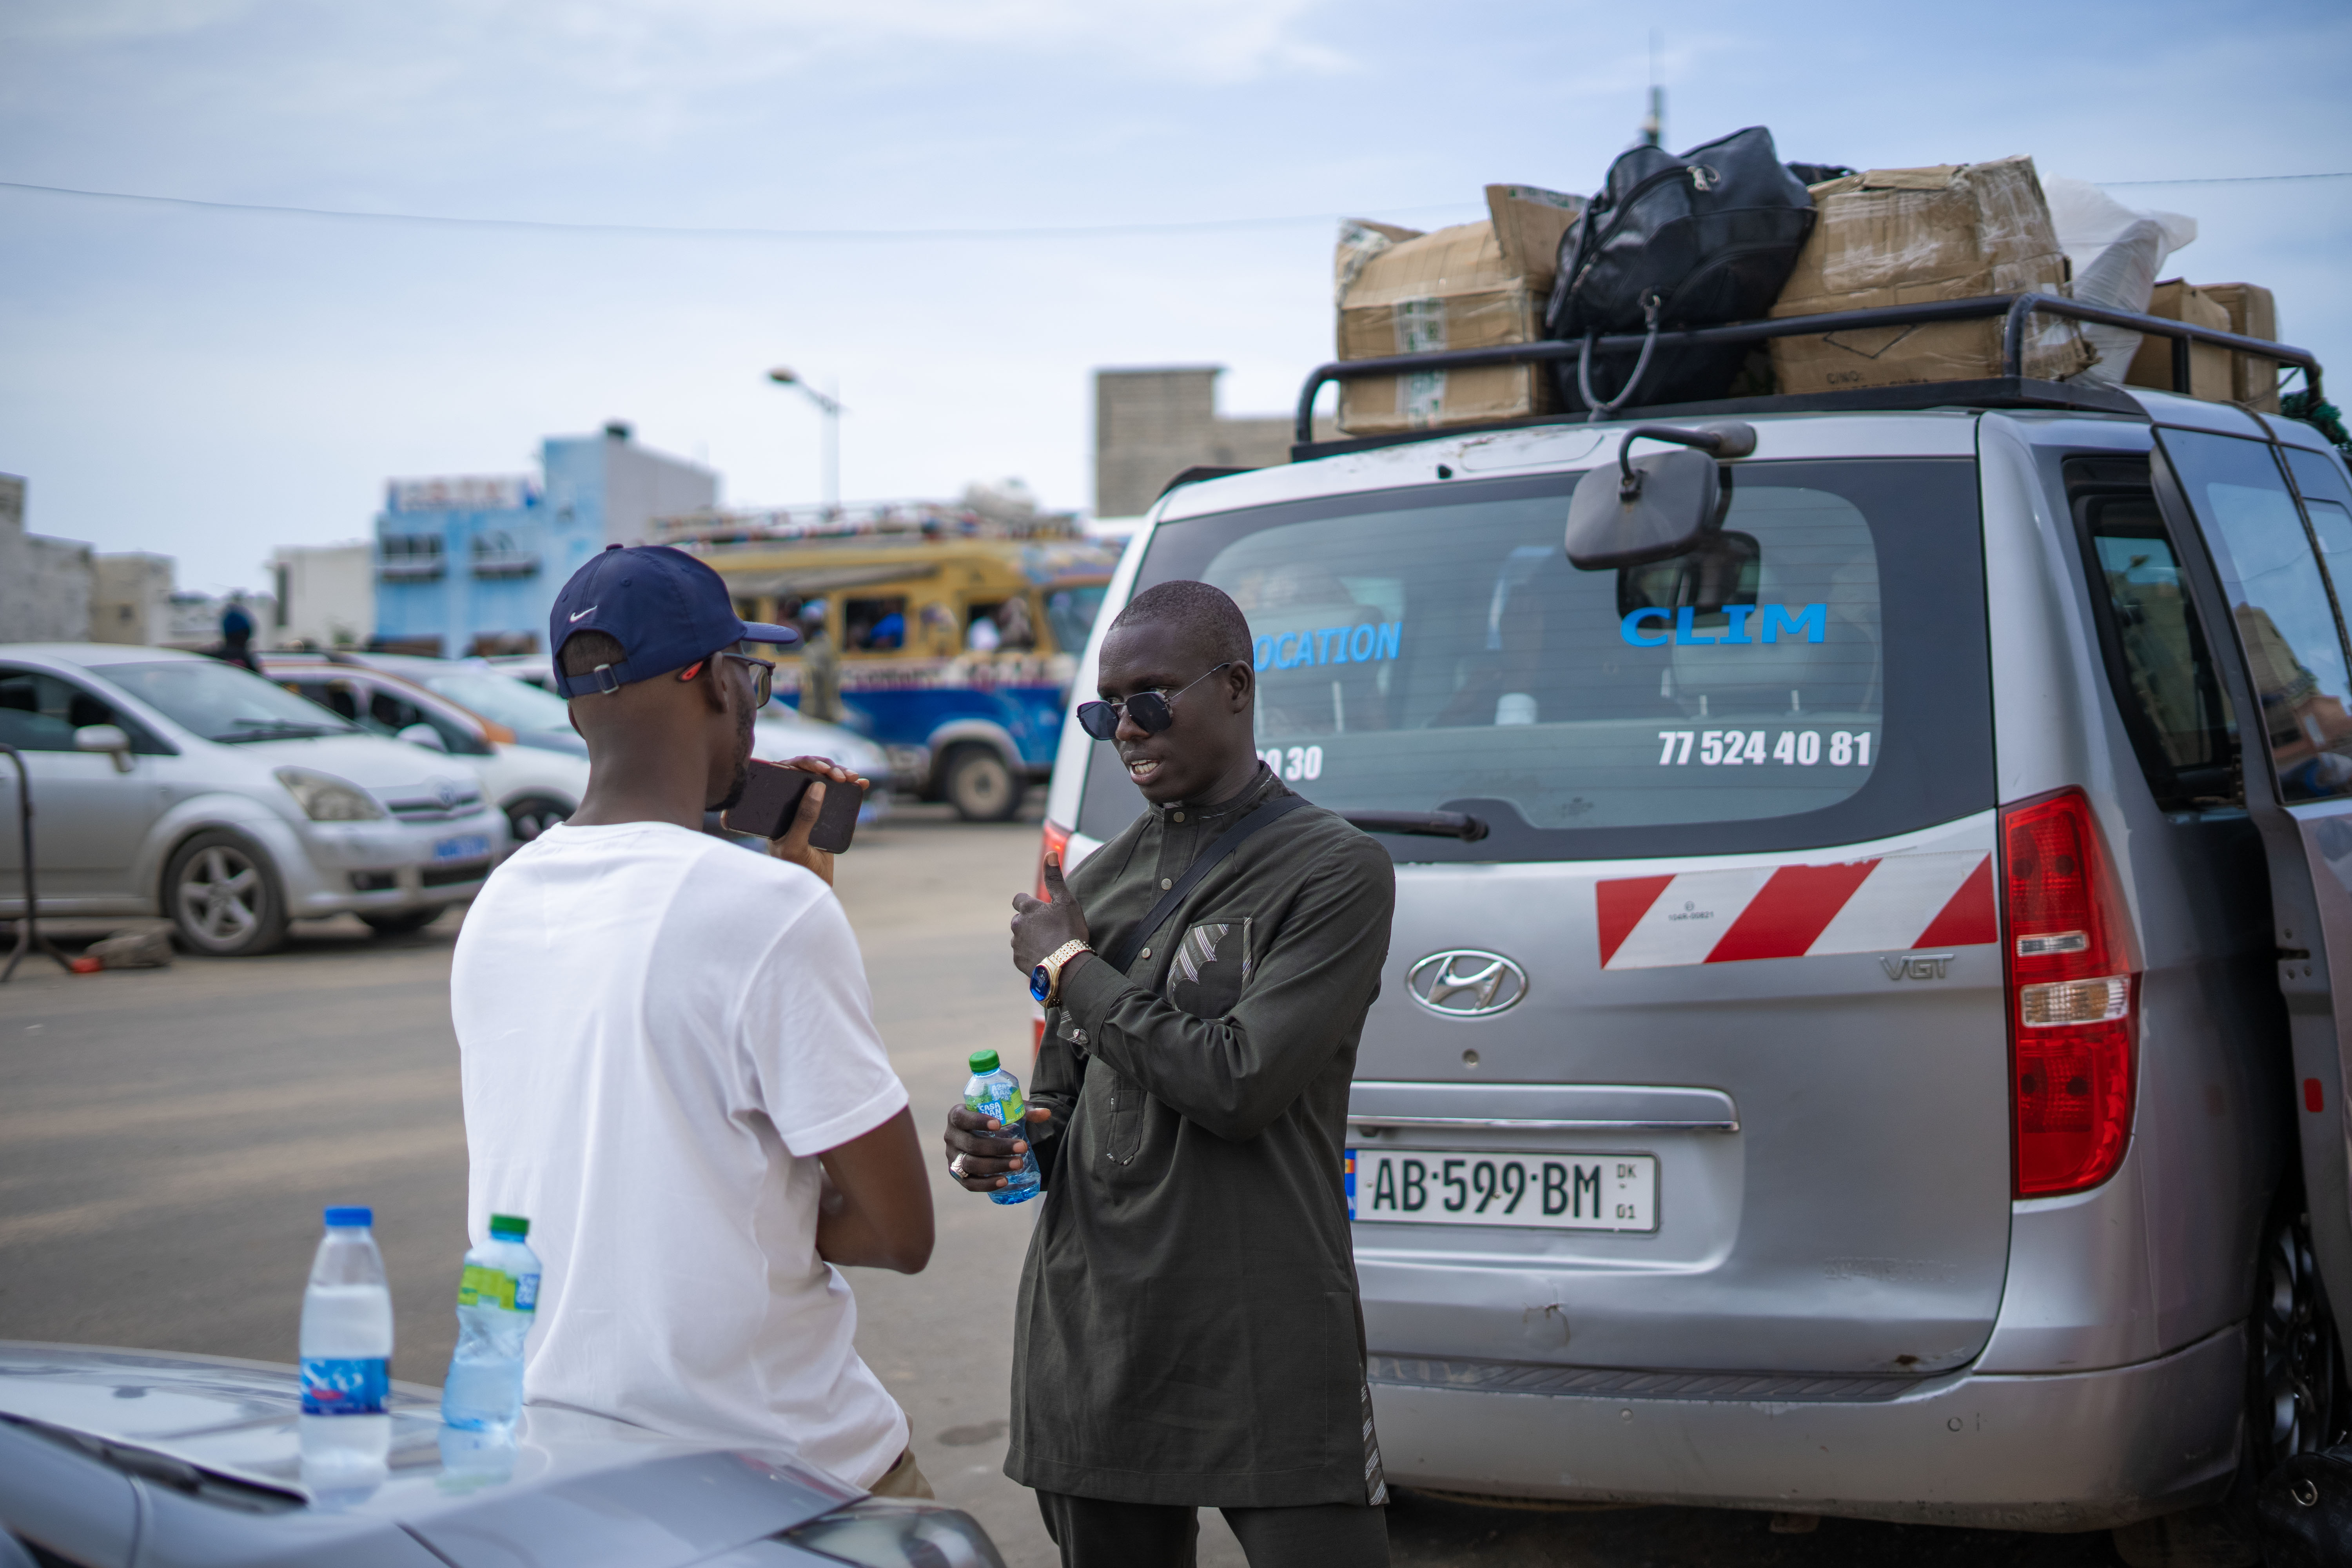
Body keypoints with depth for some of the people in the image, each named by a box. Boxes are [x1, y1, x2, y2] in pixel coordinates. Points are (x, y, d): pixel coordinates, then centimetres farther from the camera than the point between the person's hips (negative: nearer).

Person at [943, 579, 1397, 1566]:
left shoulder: (1333, 873, -6)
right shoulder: (1097, 883, 14)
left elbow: (1239, 1084, -17)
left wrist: (1073, 966, -6)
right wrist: (1008, 1144, -1)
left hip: (1267, 1349, -5)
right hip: (1090, 1349, 6)